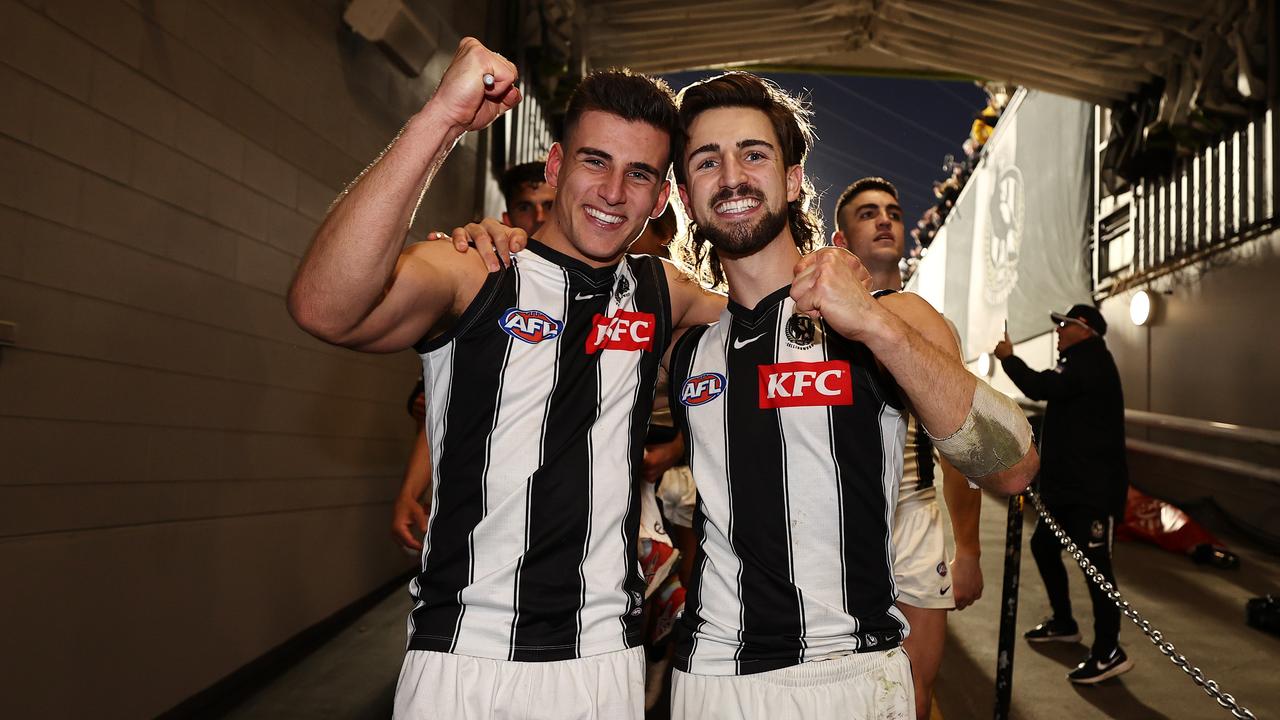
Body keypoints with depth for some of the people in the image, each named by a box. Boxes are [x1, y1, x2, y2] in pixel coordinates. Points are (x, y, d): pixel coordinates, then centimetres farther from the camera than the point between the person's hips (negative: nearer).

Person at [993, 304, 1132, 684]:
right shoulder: (1081, 365, 20)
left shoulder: (1091, 363, -14)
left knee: (1094, 560, -11)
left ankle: (1109, 651, -6)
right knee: (1043, 545, 18)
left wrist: (1008, 357, -9)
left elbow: (1040, 387, -24)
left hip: (1094, 487, -11)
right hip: (1070, 483, 11)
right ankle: (1063, 622, 31)